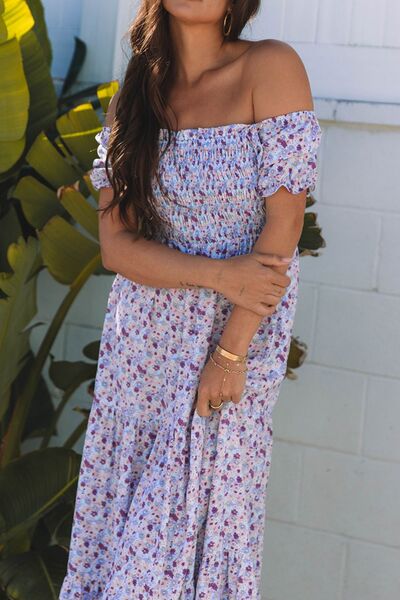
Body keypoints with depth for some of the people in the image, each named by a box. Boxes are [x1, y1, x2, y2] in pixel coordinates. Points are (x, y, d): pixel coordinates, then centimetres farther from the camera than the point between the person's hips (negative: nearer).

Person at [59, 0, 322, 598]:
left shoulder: (271, 68, -12)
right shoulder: (135, 96, 2)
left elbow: (283, 226, -14)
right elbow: (116, 244, -3)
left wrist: (231, 353, -15)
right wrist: (219, 273, -19)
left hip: (242, 330, -4)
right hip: (142, 336, 4)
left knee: (201, 508, 3)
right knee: (125, 501, 9)